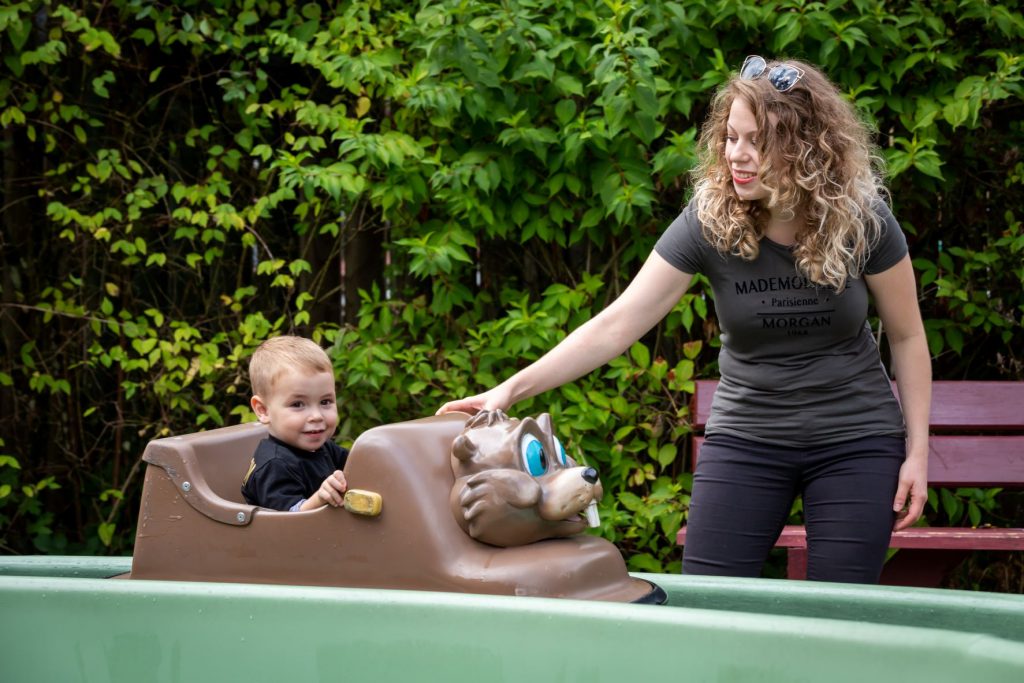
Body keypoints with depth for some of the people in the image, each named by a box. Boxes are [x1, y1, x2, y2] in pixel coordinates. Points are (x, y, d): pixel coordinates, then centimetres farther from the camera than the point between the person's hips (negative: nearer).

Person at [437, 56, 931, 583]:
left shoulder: (861, 222, -12)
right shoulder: (708, 222, -13)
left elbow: (907, 337, 0)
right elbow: (615, 326, -15)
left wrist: (917, 452, -3)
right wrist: (512, 389, -23)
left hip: (855, 441, -1)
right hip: (745, 436, 1)